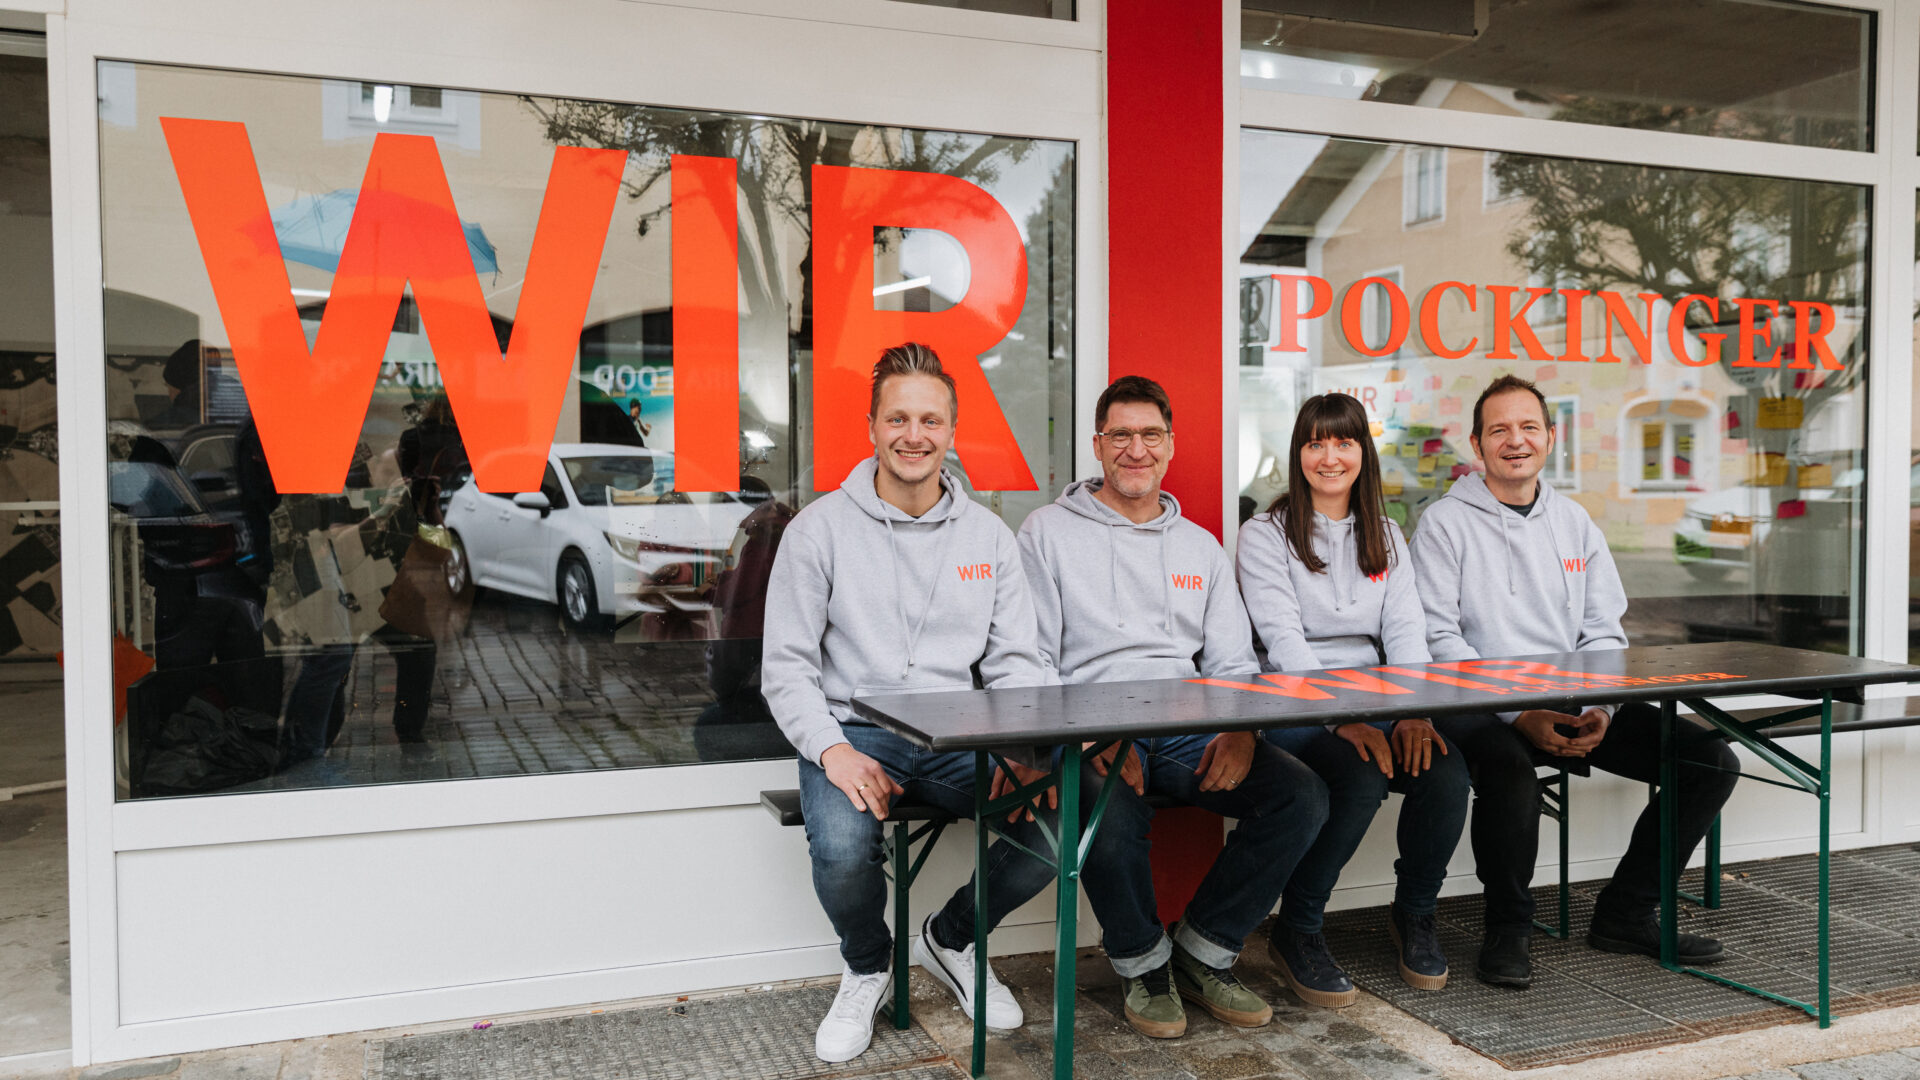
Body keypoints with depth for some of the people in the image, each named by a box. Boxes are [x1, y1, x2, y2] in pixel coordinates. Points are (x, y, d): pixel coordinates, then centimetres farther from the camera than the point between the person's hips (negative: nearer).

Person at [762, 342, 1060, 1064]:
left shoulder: (989, 537, 9)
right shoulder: (821, 529, 0)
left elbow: (1014, 664, 7)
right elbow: (785, 667, -3)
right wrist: (832, 749, -20)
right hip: (853, 730, -2)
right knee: (842, 848, -33)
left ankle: (950, 939, 11)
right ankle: (867, 971, 6)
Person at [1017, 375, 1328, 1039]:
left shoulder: (1201, 548, 20)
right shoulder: (1049, 532, 6)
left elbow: (1233, 664, 15)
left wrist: (1240, 728, -8)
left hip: (1189, 732, 4)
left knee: (1302, 795, -18)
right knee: (1113, 814, -35)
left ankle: (1203, 954, 1)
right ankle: (1144, 965, -3)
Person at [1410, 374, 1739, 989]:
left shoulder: (1574, 524, 16)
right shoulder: (1446, 523, -1)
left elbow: (1604, 633, 13)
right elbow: (1437, 638, -10)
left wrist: (1600, 710, -8)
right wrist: (1519, 714, -20)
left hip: (1575, 706, 6)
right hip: (1483, 708, -6)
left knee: (1710, 760, -6)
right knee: (1510, 773, -37)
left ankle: (1626, 914, 10)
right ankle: (1507, 928, -10)